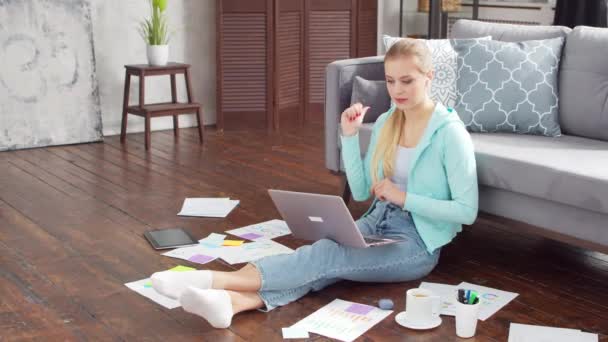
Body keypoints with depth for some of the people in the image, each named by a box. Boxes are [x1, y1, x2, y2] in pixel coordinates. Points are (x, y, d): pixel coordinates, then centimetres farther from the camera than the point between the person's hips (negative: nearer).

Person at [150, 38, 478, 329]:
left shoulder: (450, 133, -11)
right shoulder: (385, 122, 9)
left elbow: (467, 211, -12)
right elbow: (360, 192, 8)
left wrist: (404, 197, -16)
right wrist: (349, 136, -2)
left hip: (417, 242, -5)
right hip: (377, 222, 6)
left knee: (325, 257, -30)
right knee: (324, 254, -27)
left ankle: (216, 280, -45)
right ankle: (232, 301, -52)